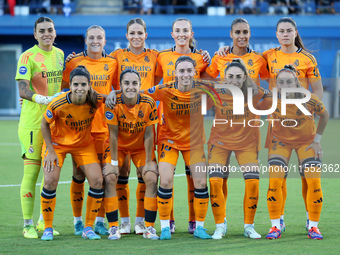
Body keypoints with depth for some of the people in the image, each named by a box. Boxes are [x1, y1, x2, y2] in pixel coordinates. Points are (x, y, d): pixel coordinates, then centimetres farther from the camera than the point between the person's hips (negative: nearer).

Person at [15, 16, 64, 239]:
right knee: (31, 171, -5)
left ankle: (44, 222, 21)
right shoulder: (28, 57, -8)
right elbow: (23, 90, -17)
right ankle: (28, 224, 1)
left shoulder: (60, 54, 12)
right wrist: (43, 99, -31)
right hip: (33, 122, -6)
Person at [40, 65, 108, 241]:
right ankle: (48, 229, 0)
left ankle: (88, 228, 4)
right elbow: (44, 124, -11)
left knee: (97, 180, -11)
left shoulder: (96, 101, -23)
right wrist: (50, 151, -13)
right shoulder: (58, 104, -29)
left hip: (84, 144, 3)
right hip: (58, 142, -2)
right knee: (50, 180, -18)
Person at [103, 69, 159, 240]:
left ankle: (149, 227, -6)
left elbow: (148, 134, -15)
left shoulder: (148, 103, -22)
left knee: (152, 179, -14)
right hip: (118, 146, -1)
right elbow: (114, 134, -19)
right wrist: (114, 162, -18)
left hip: (141, 147, 1)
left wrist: (148, 162, -14)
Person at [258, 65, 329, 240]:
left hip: (306, 141, 0)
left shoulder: (309, 100, -26)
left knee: (314, 181, -11)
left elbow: (324, 115, -6)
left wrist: (317, 140, -3)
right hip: (280, 141, 0)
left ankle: (313, 226, 2)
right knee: (274, 181, -14)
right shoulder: (270, 100, -25)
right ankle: (275, 227, -3)